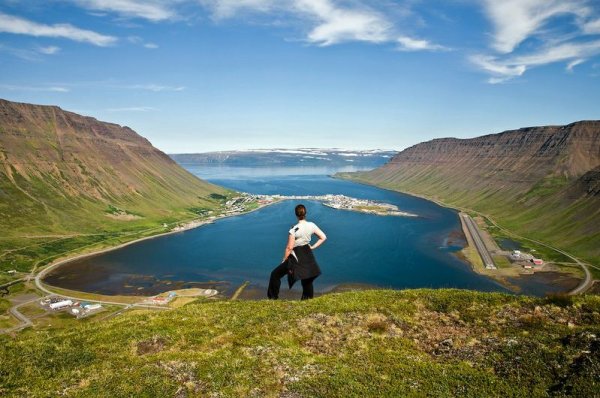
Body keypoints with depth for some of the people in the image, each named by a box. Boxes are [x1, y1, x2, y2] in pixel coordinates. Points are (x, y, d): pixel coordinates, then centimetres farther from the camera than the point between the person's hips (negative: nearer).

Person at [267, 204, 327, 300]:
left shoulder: (294, 230, -20)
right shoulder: (312, 225, -5)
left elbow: (289, 247, -17)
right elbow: (323, 237, 1)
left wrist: (284, 260, -3)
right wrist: (312, 247, 7)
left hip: (296, 258, -5)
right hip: (308, 257, 5)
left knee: (275, 274, 10)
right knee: (307, 281, 19)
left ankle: (273, 298, 14)